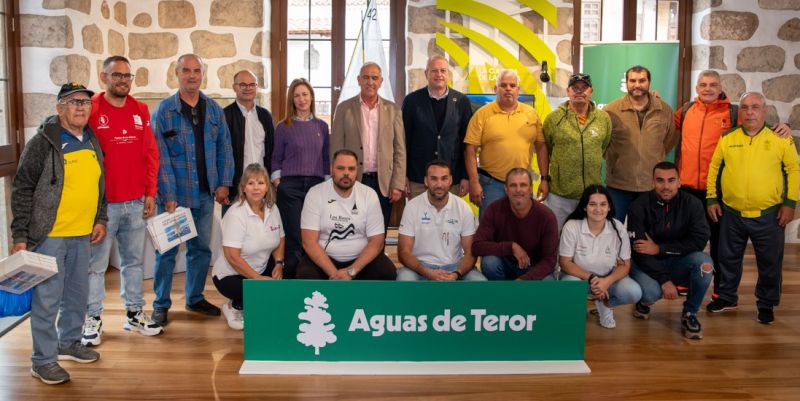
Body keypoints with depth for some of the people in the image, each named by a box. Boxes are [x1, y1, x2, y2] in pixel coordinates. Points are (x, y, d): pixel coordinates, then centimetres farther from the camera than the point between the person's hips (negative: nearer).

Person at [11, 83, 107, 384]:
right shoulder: (43, 143, -11)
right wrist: (20, 235, -14)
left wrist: (100, 219, 14)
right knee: (47, 298, 0)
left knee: (78, 293, 17)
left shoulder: (92, 142, 10)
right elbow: (22, 190, -11)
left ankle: (69, 342, 36)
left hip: (82, 234, 7)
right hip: (49, 235, -7)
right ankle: (43, 360, 11)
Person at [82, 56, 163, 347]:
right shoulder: (91, 109, -6)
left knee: (135, 260, 13)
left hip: (136, 202, 5)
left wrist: (150, 193, 6)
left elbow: (151, 154, 11)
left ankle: (134, 313, 24)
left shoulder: (141, 110, 9)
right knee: (96, 264, 3)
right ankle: (93, 319, 13)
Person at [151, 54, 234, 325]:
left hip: (205, 193, 4)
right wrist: (168, 196, -16)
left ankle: (195, 298, 27)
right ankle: (161, 305, 16)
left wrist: (224, 183, -1)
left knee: (201, 248, 12)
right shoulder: (164, 110, -6)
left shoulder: (214, 109, 7)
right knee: (168, 250, 4)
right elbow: (161, 156, -10)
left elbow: (224, 148, 9)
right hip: (175, 194, -4)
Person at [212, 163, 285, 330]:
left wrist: (279, 263, -10)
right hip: (230, 276, -7)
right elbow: (232, 257, -25)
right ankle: (234, 307, 2)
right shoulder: (236, 214, -21)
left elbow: (280, 240, 9)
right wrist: (258, 278, -24)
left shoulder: (272, 209, -2)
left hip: (261, 270, 7)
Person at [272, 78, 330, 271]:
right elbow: (276, 160, 5)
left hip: (317, 185, 2)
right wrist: (278, 186, -4)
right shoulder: (283, 127, 3)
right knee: (294, 238, -2)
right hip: (290, 186, -2)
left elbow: (326, 159, 13)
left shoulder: (322, 126, 10)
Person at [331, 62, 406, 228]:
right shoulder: (344, 108, 4)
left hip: (383, 183, 1)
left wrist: (398, 185, -2)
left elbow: (400, 151, 5)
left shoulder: (393, 110, 7)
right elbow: (336, 149, 2)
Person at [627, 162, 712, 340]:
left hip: (678, 263, 2)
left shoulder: (692, 204, -9)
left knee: (704, 262, -29)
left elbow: (699, 241, -17)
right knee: (650, 292, -33)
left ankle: (689, 313, -5)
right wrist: (664, 280, -25)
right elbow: (639, 250, -17)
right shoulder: (639, 207, -14)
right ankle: (644, 301, 9)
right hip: (647, 265, -2)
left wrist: (659, 249, -22)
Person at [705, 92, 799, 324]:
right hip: (732, 213, 2)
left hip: (769, 215, -1)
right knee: (728, 258, 14)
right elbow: (714, 169, 7)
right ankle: (727, 297, 32)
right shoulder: (727, 139, 0)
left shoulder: (781, 140, -3)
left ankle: (766, 304, 26)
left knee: (770, 262, 9)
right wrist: (712, 199, 3)